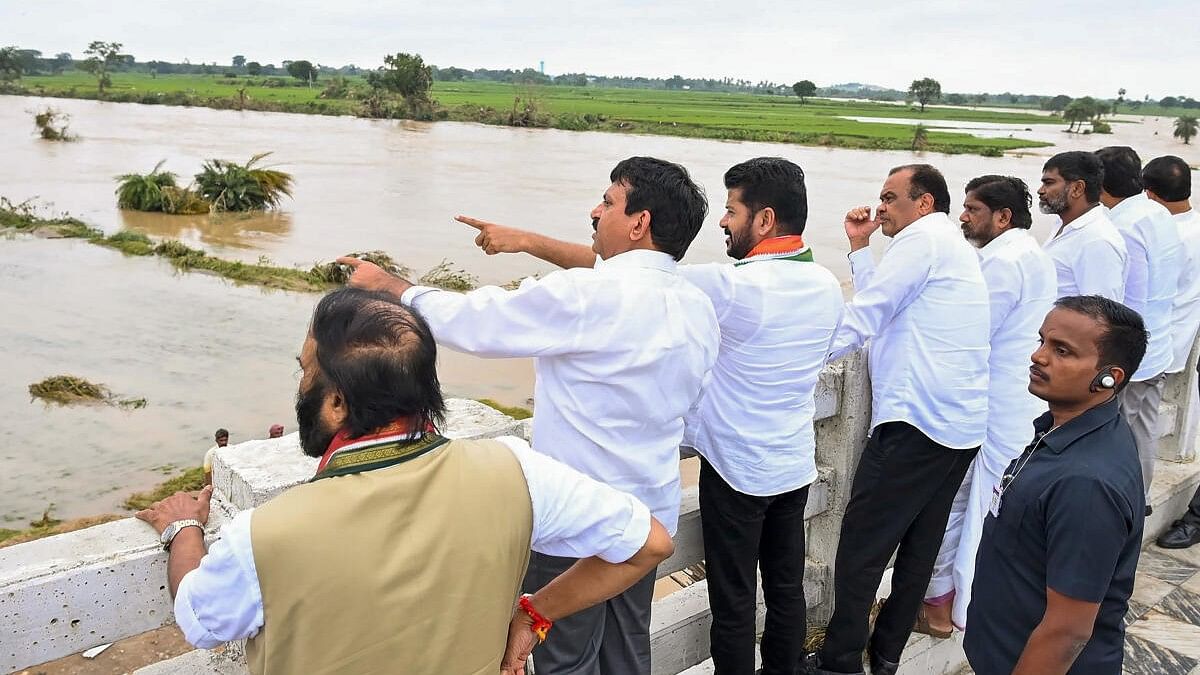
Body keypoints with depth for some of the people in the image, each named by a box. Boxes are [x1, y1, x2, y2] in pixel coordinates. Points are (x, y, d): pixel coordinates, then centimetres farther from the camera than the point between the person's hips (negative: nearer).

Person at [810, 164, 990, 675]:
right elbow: (884, 304, 20)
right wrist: (859, 248, 19)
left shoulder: (922, 238, -7)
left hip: (917, 420, -10)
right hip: (962, 425, 10)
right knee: (920, 543, 14)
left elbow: (862, 317, -12)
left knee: (862, 546, -4)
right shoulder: (954, 246, 23)